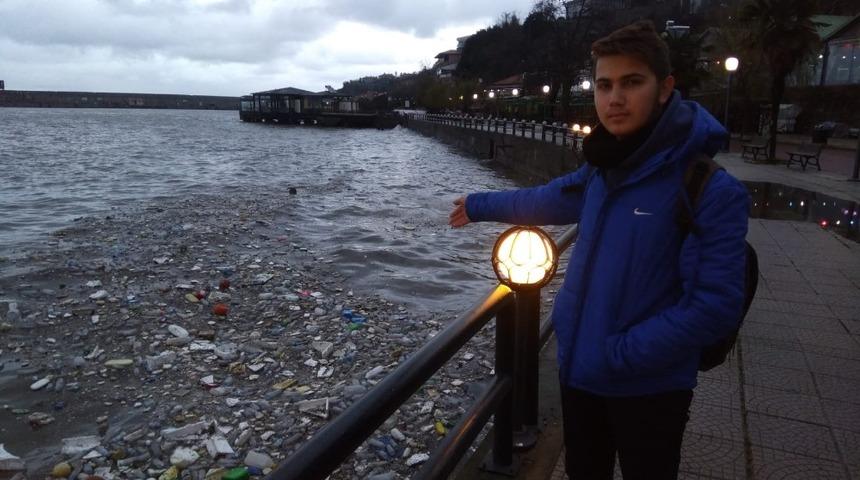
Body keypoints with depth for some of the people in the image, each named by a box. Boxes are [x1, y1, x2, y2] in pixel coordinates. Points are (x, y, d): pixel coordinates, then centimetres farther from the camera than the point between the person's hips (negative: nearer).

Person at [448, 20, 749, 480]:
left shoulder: (711, 189, -20)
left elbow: (715, 306, -22)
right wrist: (477, 206, 30)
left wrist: (619, 354, -20)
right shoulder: (601, 171, -1)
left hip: (649, 387, -5)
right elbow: (544, 200, 17)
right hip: (579, 370, 6)